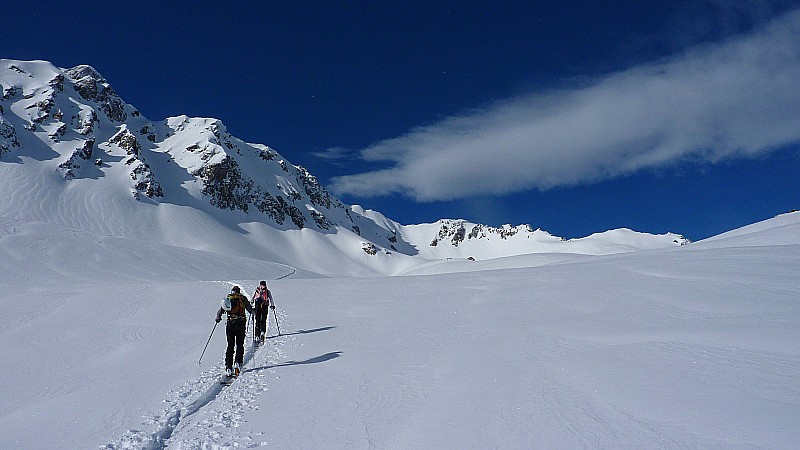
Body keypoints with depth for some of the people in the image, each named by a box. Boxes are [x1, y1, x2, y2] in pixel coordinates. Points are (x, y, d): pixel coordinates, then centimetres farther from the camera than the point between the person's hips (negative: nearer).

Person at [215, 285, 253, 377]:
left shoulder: (227, 299, 9)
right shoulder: (243, 298, 5)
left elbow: (220, 311, 7)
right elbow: (250, 309, 3)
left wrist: (218, 318, 25)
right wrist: (254, 313, 23)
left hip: (230, 324, 2)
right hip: (241, 323, -2)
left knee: (230, 346, 9)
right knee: (240, 345, 8)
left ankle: (228, 367, 2)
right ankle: (238, 363, -6)